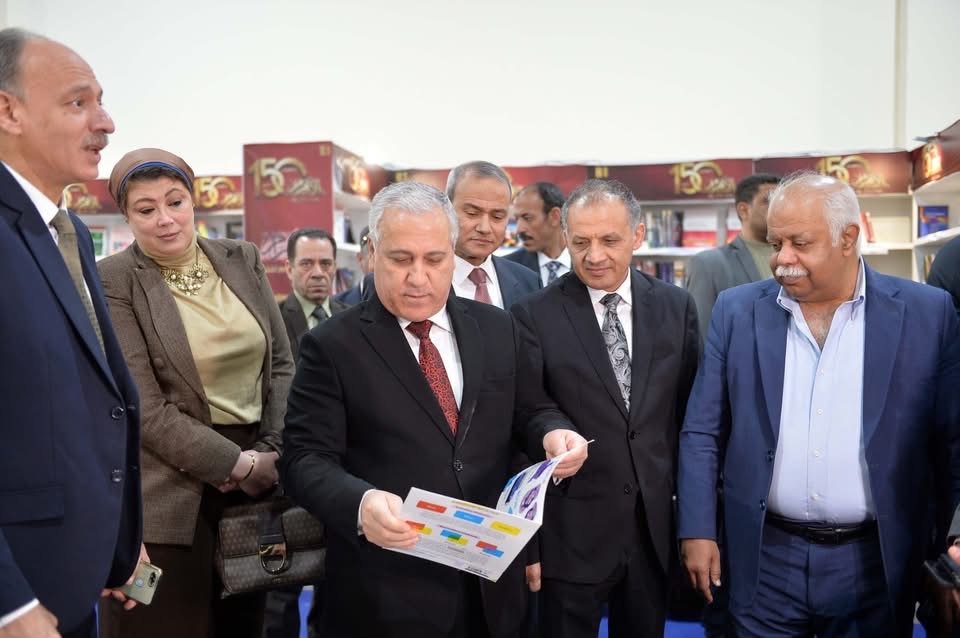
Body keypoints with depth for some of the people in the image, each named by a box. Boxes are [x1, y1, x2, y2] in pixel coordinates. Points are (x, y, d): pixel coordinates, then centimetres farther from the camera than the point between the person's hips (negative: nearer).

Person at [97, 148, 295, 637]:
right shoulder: (112, 281, -7)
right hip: (168, 494, -4)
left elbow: (281, 365, 7)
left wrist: (271, 453, -6)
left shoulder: (243, 260, 6)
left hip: (257, 472, 5)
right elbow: (144, 407, -12)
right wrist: (239, 464, -14)